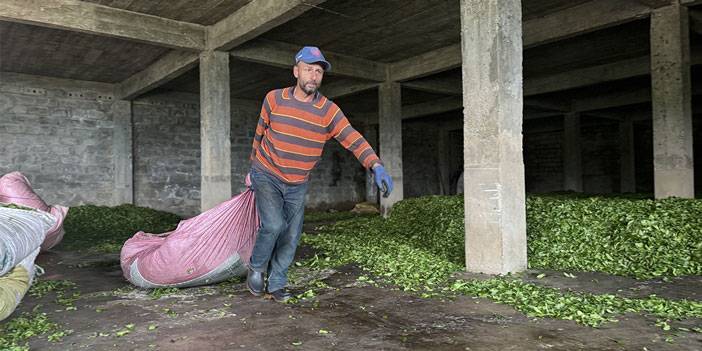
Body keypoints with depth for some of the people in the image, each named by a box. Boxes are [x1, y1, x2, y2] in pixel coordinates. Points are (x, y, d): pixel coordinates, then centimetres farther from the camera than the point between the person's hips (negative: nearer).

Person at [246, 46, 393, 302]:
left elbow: (354, 140, -21)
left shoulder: (329, 111, -11)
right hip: (266, 175, -2)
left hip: (298, 184, 2)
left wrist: (376, 166, -36)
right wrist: (254, 165, 15)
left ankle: (276, 284, 25)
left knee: (291, 237, 5)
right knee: (273, 225, -20)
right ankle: (256, 267, 9)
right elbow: (260, 133, 5)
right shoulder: (274, 99, -10)